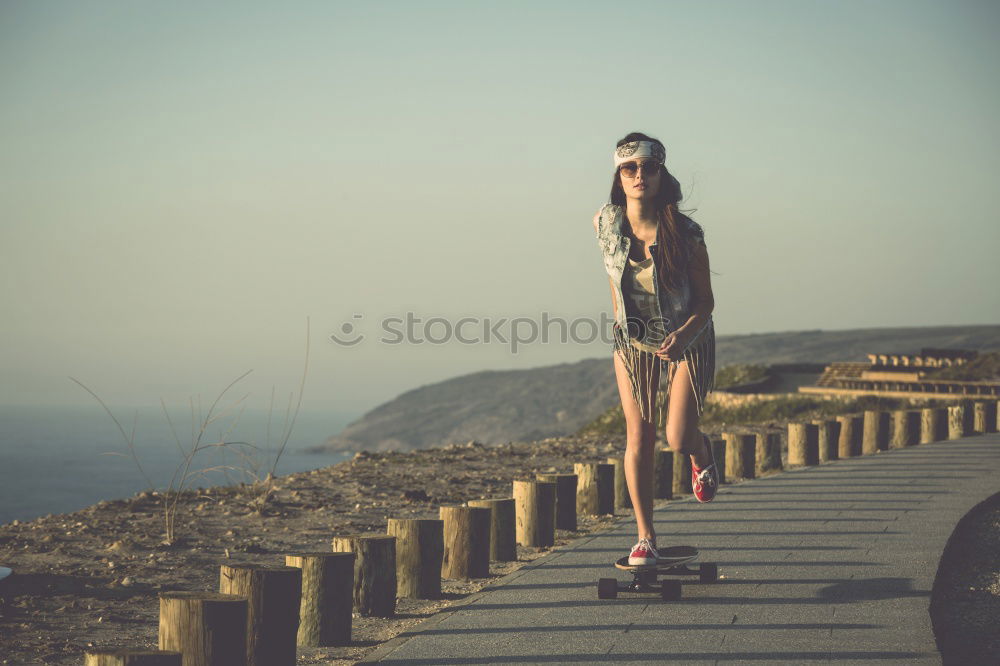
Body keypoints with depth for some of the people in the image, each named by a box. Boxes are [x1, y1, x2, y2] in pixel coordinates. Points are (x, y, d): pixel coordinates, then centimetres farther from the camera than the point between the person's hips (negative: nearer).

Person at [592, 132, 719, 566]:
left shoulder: (685, 234, -23)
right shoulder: (606, 222, -13)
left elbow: (705, 301, -15)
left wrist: (682, 335, -32)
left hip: (686, 340, -3)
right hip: (632, 340, 3)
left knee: (678, 439, -9)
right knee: (638, 439, -1)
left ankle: (702, 453, 30)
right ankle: (645, 538, 8)